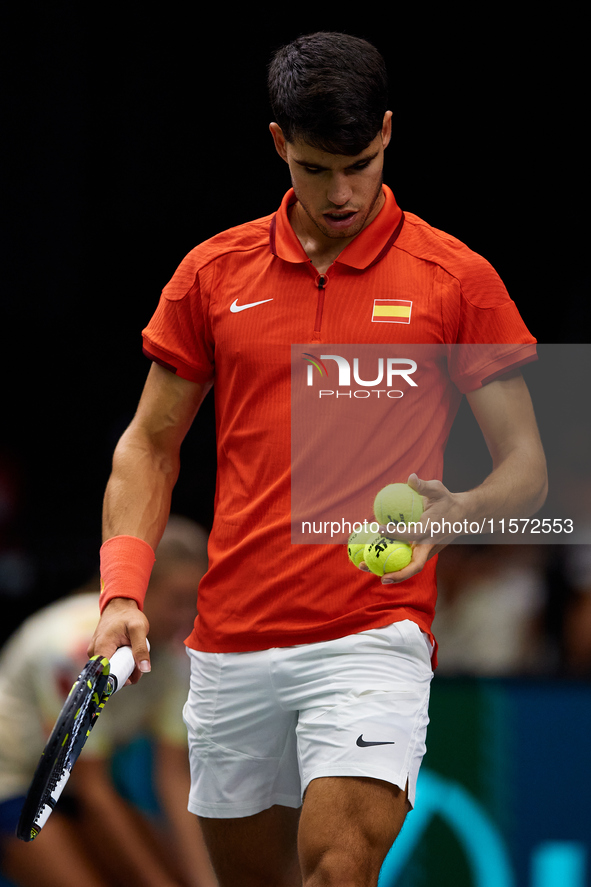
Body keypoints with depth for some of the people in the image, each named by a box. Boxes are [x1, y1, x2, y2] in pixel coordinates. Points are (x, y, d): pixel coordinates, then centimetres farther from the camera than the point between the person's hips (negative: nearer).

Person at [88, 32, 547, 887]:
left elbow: (527, 467, 2)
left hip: (371, 637, -3)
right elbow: (150, 444, 14)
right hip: (228, 648, 4)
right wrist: (123, 593, -1)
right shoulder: (212, 273, 8)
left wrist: (455, 511, -20)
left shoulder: (458, 279, 0)